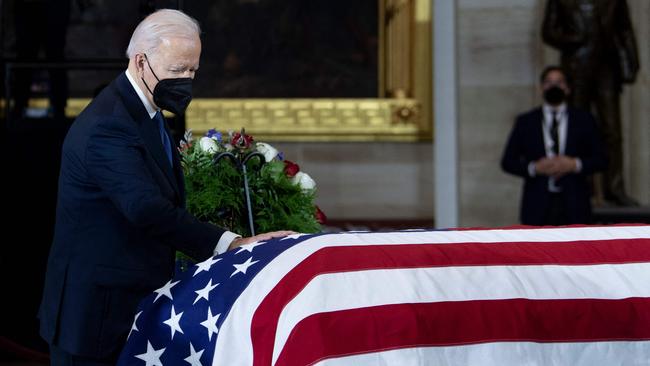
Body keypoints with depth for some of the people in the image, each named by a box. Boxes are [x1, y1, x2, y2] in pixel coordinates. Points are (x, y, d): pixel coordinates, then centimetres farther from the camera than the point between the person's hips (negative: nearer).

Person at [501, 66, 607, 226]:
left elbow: (600, 160, 8)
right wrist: (534, 168, -9)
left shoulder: (583, 121, 10)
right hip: (538, 206, 0)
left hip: (573, 207, 0)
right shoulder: (525, 122, 9)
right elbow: (507, 161, 8)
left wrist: (575, 165, -10)